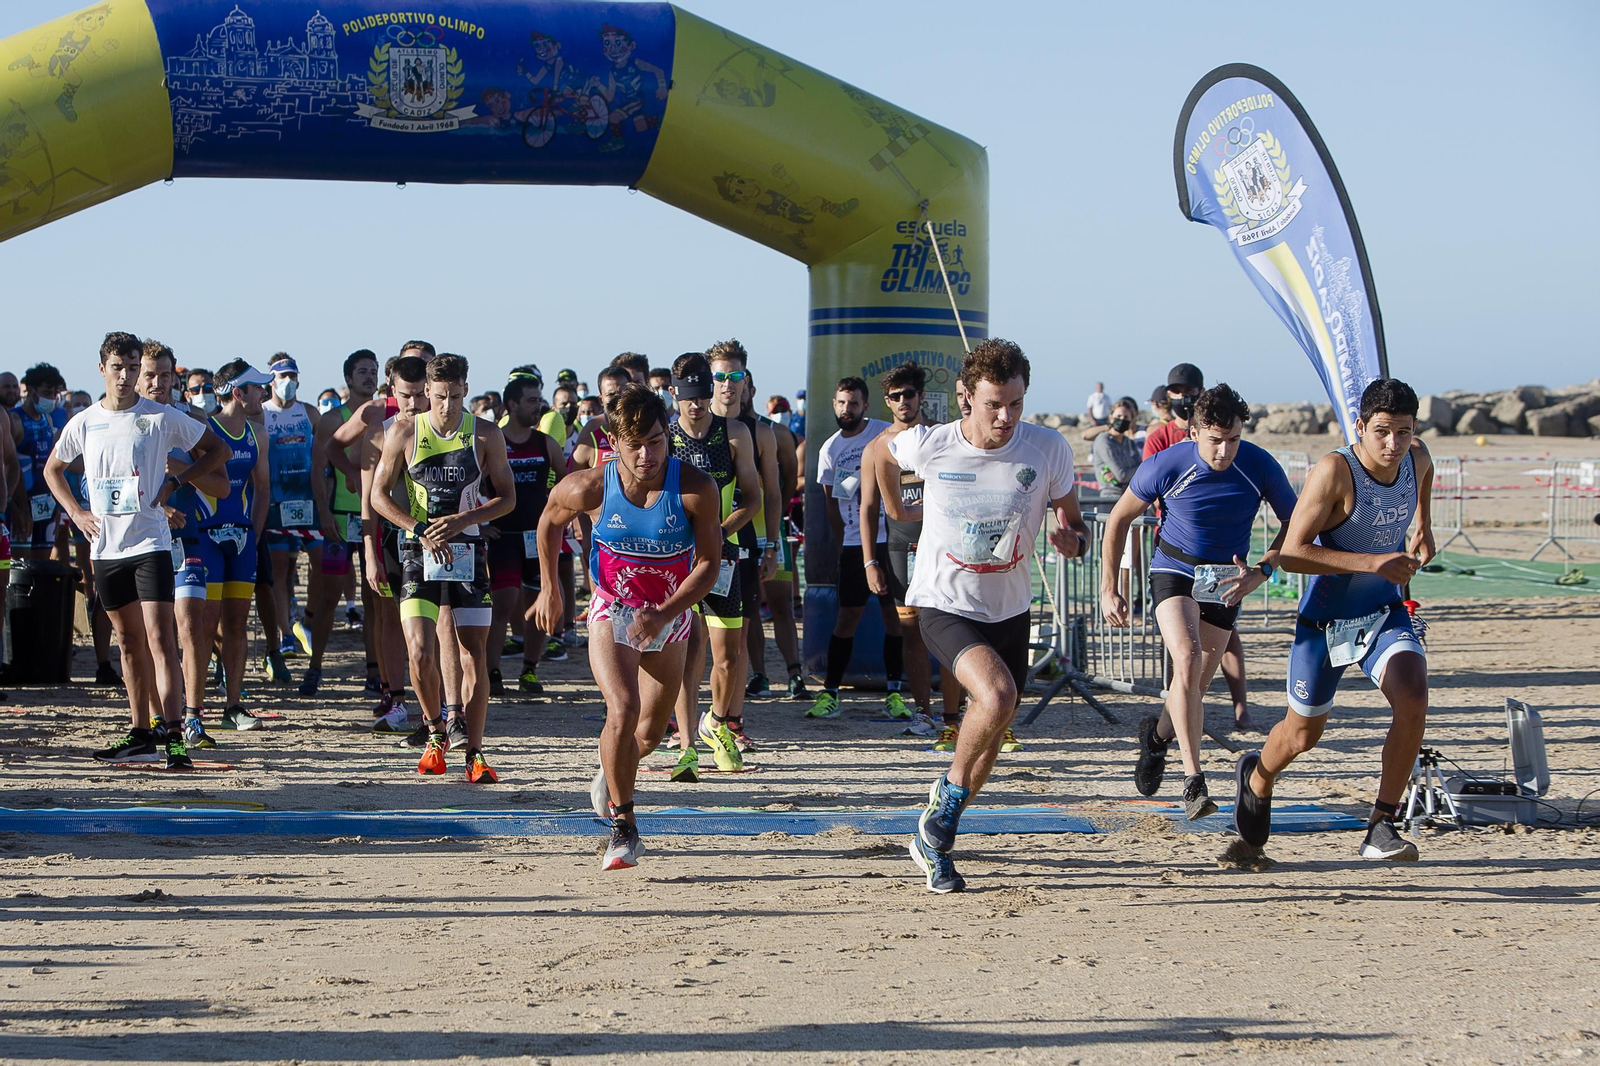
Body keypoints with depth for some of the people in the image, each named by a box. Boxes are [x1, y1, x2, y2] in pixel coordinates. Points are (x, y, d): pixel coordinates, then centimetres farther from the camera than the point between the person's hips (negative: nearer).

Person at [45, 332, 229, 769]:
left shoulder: (161, 418, -3)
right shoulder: (83, 424, 6)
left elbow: (218, 450, 6)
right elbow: (52, 470, 22)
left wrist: (174, 482, -3)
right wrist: (75, 512, 9)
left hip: (150, 542, -4)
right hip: (106, 547, 4)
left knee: (159, 638, -14)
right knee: (129, 642, 11)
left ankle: (173, 734, -18)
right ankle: (140, 735, 18)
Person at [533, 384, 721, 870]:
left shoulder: (696, 490, -22)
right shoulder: (590, 487, -20)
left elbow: (709, 562, -15)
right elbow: (551, 518, 3)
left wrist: (664, 614, -27)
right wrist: (549, 586, 6)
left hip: (670, 618, 2)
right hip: (612, 612, -2)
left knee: (652, 729, 14)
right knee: (623, 711, -24)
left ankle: (612, 775, 49)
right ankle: (622, 827, -13)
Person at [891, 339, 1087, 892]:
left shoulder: (1049, 449, -12)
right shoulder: (928, 445, -15)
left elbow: (1073, 523, -1)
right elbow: (879, 451, 8)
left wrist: (1073, 540, -23)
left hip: (1009, 608, 4)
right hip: (944, 604, -4)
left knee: (992, 733, 11)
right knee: (997, 696, -29)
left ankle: (934, 840, 32)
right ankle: (951, 791, -4)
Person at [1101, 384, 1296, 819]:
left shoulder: (1260, 466, -15)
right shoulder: (1167, 465, -19)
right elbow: (1120, 518, -4)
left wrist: (1260, 572, -15)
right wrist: (1109, 590, -5)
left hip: (1226, 582, 3)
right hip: (1174, 571, -3)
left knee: (1195, 686, 7)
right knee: (1187, 660, -27)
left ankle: (1158, 734, 43)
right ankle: (1193, 781, -28)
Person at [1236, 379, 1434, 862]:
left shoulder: (1417, 458, -8)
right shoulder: (1334, 470, -26)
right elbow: (1292, 553, -29)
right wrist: (1370, 562, -36)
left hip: (1386, 614, 3)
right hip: (1324, 622, -3)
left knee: (1413, 700, -25)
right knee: (1303, 735, 12)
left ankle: (1381, 827, -15)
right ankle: (1257, 777, 49)